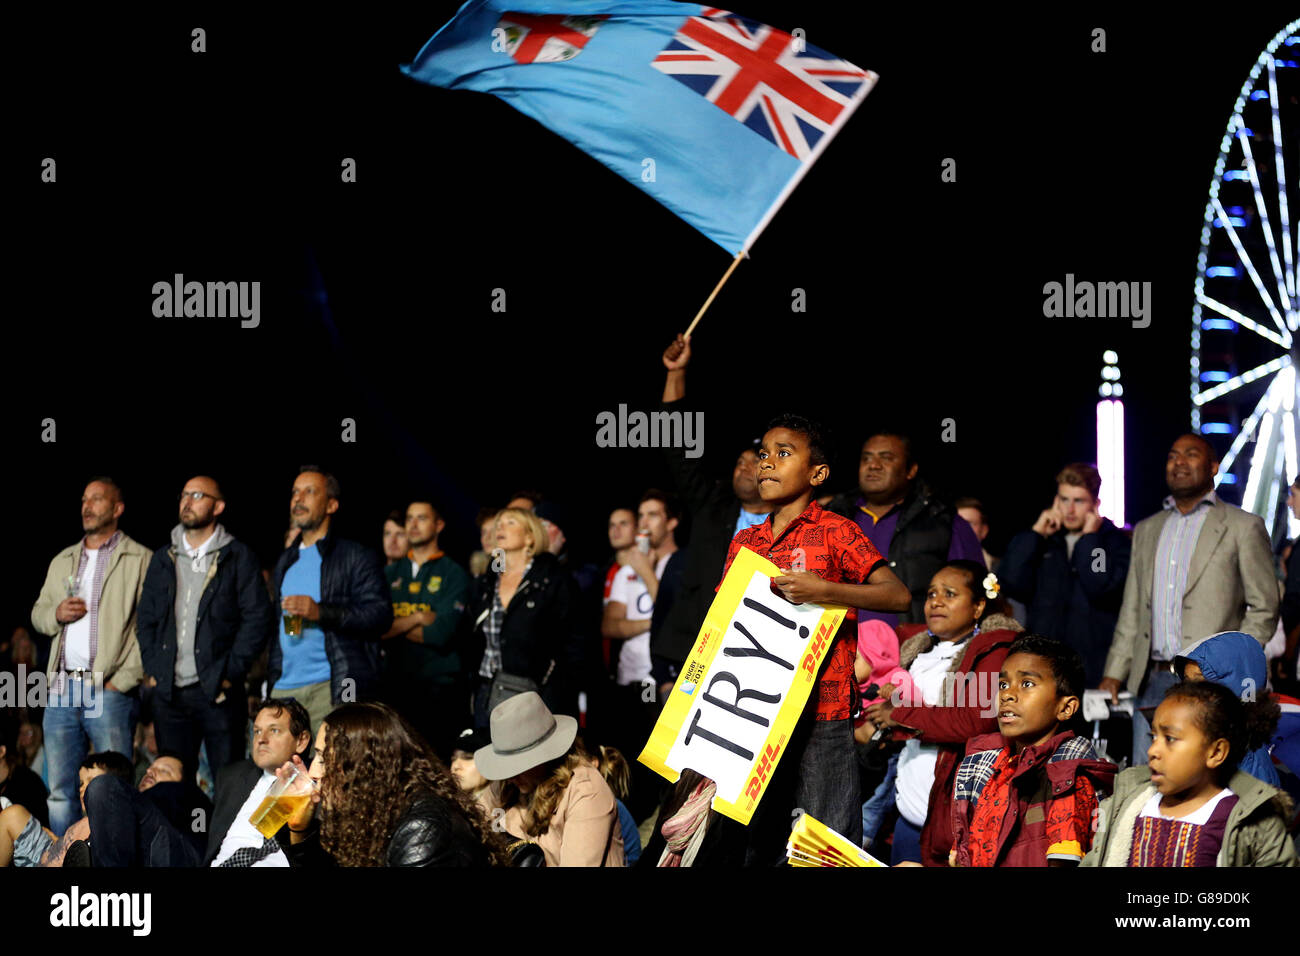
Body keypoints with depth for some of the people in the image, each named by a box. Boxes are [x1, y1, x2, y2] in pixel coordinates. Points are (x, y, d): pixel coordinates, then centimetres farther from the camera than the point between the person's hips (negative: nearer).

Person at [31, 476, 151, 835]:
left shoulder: (140, 560, 1)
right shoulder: (62, 562, 21)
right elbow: (38, 614, 25)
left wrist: (123, 681, -13)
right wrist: (56, 614, 1)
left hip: (109, 690, -6)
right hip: (62, 688, 6)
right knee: (60, 791, 5)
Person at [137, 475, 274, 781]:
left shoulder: (238, 557, 1)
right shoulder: (163, 558, 15)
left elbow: (258, 618, -5)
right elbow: (146, 617, 17)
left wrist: (231, 673, -10)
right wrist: (152, 670, 4)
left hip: (217, 692, -4)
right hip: (169, 693, 4)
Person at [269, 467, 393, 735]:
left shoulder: (358, 557, 3)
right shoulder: (286, 562, 24)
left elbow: (381, 615, -8)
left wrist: (321, 612, -20)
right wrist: (270, 679, 18)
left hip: (331, 690, -6)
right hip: (283, 689, 6)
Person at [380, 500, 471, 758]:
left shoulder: (453, 574, 2)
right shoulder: (391, 573, 16)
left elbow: (442, 633, -10)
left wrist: (394, 627, -1)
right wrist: (416, 620, -6)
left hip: (438, 688, -4)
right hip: (395, 684, 4)